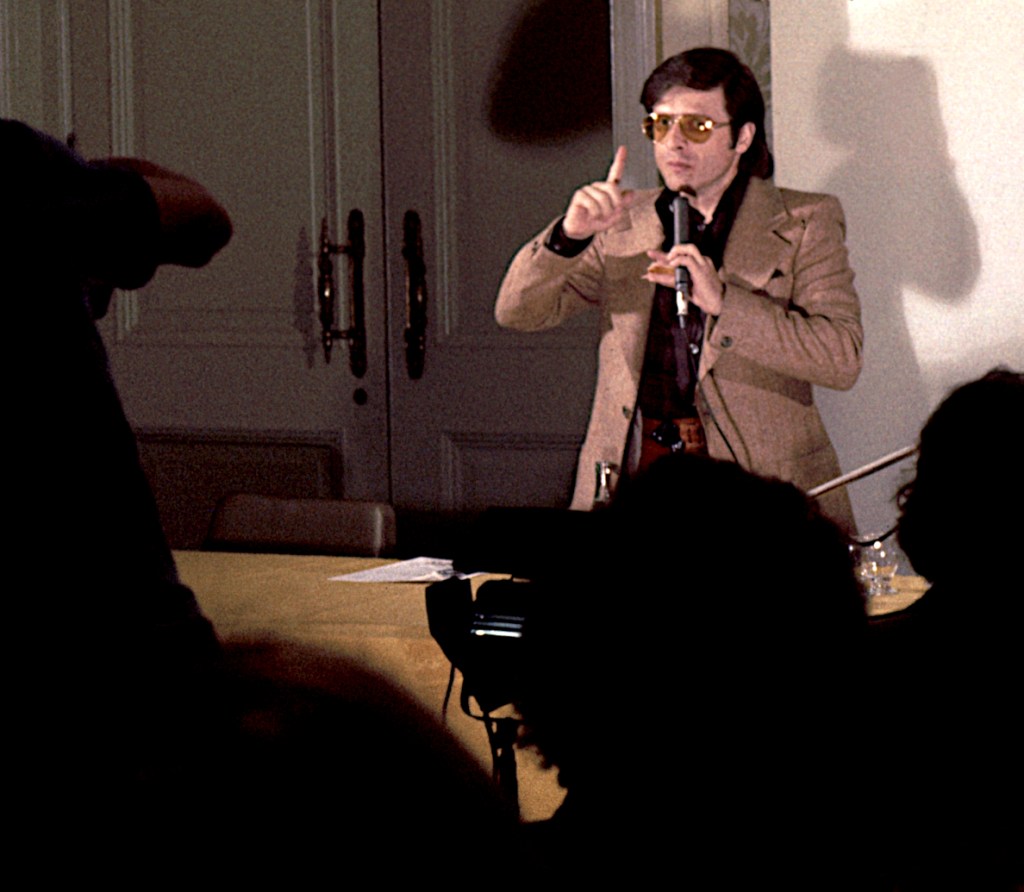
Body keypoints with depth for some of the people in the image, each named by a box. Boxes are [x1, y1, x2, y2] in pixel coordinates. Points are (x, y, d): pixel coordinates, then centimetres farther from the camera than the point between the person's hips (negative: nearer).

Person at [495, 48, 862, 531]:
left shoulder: (806, 223, 7)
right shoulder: (621, 228, 17)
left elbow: (842, 358, -5)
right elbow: (517, 312, 11)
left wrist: (722, 300, -15)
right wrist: (569, 235, -8)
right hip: (632, 479, 2)